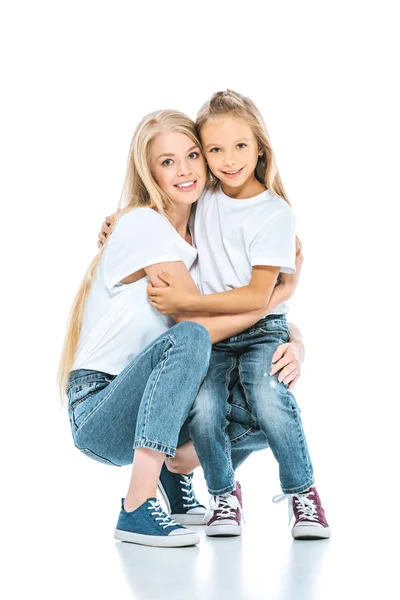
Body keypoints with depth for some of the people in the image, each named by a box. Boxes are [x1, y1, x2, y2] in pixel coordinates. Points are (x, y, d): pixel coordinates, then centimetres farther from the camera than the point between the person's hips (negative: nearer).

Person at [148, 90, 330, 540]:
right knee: (203, 408, -25)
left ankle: (301, 491, -7)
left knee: (268, 399, -32)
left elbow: (257, 297, -15)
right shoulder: (203, 198, 6)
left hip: (260, 330, -3)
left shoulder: (274, 213, -8)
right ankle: (223, 493, 3)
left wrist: (185, 301, -19)